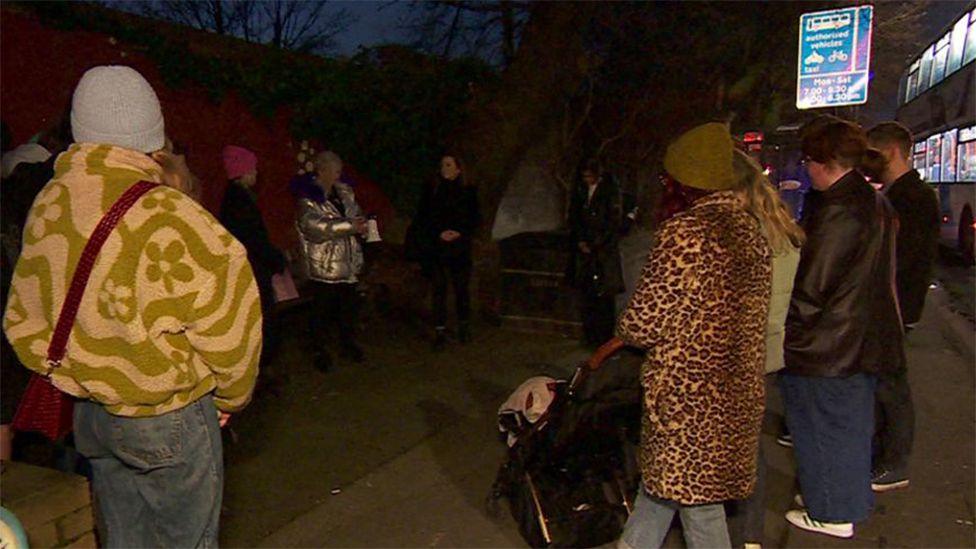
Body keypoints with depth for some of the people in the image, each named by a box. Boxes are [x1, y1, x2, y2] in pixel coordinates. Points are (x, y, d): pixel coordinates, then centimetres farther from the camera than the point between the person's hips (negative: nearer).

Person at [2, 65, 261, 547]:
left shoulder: (46, 208, -1)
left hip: (91, 413, 7)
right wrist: (230, 395, -1)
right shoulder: (161, 216, -24)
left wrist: (73, 377, 18)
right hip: (167, 417, -7)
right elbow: (227, 320, -18)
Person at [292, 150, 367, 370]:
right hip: (324, 265, -6)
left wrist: (360, 223, -3)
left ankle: (348, 343, 32)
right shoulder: (307, 198, -13)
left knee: (349, 304, 16)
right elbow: (316, 226, -26)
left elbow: (356, 213, 21)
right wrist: (350, 226, -26)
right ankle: (319, 350, 18)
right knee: (323, 308, 2)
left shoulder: (344, 191, 8)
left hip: (347, 261, 7)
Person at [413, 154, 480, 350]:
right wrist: (439, 233, -9)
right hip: (435, 248, 0)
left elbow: (475, 218, 6)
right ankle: (440, 332, 5)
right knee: (439, 289, -1)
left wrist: (460, 233, -9)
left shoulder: (468, 191, 5)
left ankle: (464, 327, 23)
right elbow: (422, 218, 4)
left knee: (461, 288, 5)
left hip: (460, 248, 0)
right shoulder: (431, 190, 4)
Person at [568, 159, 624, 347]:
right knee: (585, 294, 3)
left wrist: (595, 244, -8)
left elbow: (615, 221, -6)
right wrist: (580, 241, 0)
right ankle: (590, 337, 11)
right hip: (583, 248, 4)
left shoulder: (610, 191, -3)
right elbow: (573, 217, 14)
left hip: (604, 250, -4)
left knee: (603, 295, -6)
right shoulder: (580, 190, 11)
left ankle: (604, 338, 2)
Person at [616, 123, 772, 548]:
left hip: (687, 394, -8)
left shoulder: (685, 232, -21)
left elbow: (644, 324, -20)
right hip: (736, 389, 8)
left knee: (696, 501, 9)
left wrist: (623, 332, 4)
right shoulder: (751, 230, 5)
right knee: (660, 478, 23)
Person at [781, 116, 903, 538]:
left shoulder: (837, 213, -23)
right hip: (863, 340, 10)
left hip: (824, 345, -9)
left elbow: (810, 287, -22)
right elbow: (876, 276, 14)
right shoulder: (876, 204, 7)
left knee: (822, 427, 6)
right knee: (852, 422, 21)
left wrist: (789, 332, -8)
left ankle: (830, 513, 20)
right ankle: (850, 501, 37)